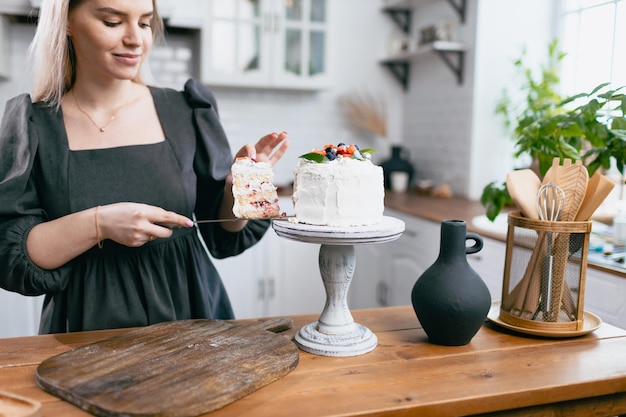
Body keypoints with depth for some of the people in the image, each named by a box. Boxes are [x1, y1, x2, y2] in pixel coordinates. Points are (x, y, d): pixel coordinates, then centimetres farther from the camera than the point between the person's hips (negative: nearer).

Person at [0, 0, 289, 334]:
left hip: (191, 321, 2)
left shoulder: (187, 112, 1)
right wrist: (98, 225, -18)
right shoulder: (33, 125, -1)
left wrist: (237, 184, -12)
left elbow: (223, 237, 6)